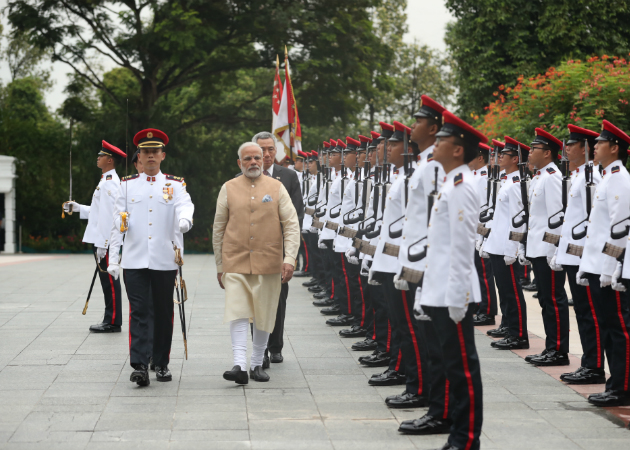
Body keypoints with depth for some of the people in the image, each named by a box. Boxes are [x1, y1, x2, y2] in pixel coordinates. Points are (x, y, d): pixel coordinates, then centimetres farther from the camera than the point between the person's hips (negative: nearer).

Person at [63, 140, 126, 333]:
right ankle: (110, 321, 17)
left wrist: (102, 244, -22)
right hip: (101, 239, 10)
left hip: (105, 241, -10)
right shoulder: (109, 180, 18)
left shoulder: (109, 183, -16)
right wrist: (78, 208, 21)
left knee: (109, 281, -6)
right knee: (107, 280, 12)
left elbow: (108, 214, -21)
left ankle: (113, 322, -2)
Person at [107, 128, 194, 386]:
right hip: (134, 261, 0)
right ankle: (139, 366, -14)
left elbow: (185, 205, -15)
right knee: (139, 312, -8)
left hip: (164, 261, 0)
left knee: (164, 314, 7)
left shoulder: (174, 185, 5)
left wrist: (184, 220, -40)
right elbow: (118, 223, 8)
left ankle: (162, 364, 19)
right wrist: (113, 258, 3)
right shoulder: (127, 185, 9)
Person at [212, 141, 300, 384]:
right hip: (235, 262, -1)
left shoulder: (276, 188, 5)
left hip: (268, 264, 1)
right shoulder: (228, 189, 6)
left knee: (264, 316, 6)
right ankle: (240, 365, -16)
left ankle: (257, 364, 19)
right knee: (237, 312, -12)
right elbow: (218, 229, 10)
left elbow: (291, 224, 1)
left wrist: (289, 259, -10)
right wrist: (219, 266, 9)